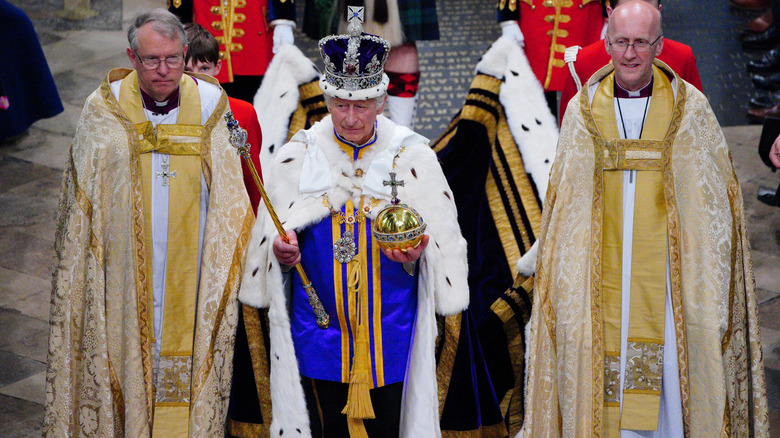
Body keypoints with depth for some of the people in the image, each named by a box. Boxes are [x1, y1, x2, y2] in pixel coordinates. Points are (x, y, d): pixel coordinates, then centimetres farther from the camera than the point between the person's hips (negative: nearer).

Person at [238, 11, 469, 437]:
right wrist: (281, 249, -12)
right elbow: (267, 237, 10)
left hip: (389, 333, -1)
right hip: (317, 333, 1)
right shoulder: (296, 157, 3)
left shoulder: (412, 158, 0)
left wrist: (416, 253, -19)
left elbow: (444, 243, 2)